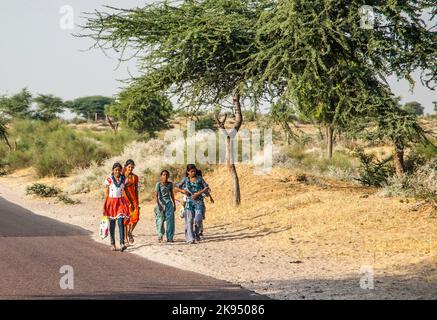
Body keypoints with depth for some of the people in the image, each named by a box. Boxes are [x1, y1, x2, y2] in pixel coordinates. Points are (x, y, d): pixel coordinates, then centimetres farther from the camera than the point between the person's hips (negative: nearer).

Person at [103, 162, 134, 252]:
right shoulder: (109, 180, -2)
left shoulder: (123, 179, 5)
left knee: (121, 222, -13)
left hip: (120, 202, 1)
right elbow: (106, 194, -1)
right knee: (112, 224, 4)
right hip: (111, 202, -1)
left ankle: (122, 244, -21)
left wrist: (132, 203, 17)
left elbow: (127, 192, 15)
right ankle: (113, 244, 15)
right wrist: (104, 207, -4)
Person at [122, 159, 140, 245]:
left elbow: (136, 189, 14)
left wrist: (137, 201, 14)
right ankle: (125, 238, 9)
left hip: (133, 198, 2)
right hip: (124, 198, -2)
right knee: (125, 218, -1)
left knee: (135, 217, -14)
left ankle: (130, 232, 11)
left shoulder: (135, 177, 8)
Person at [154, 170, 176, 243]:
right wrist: (158, 204, -18)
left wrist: (174, 204, 19)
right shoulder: (158, 184, -3)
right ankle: (160, 235, 16)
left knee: (170, 220, -2)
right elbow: (156, 195, -8)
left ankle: (170, 237, 2)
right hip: (161, 202, -3)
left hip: (169, 202, 3)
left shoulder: (170, 184, 9)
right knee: (160, 219, -2)